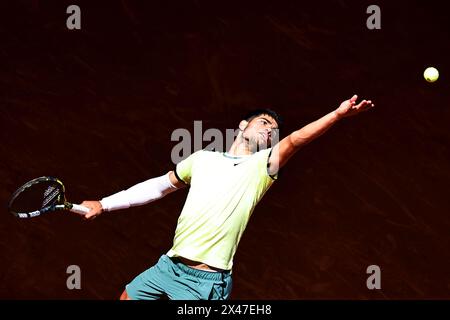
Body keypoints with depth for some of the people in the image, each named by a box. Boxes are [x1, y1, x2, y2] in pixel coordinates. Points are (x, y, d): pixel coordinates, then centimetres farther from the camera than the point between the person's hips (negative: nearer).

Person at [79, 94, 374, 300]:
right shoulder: (203, 158, 12)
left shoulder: (262, 166, -2)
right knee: (126, 298, 16)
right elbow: (161, 186, 21)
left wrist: (338, 114, -34)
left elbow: (294, 141, -17)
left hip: (205, 281, -6)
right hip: (170, 264, 6)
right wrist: (104, 205, 20)